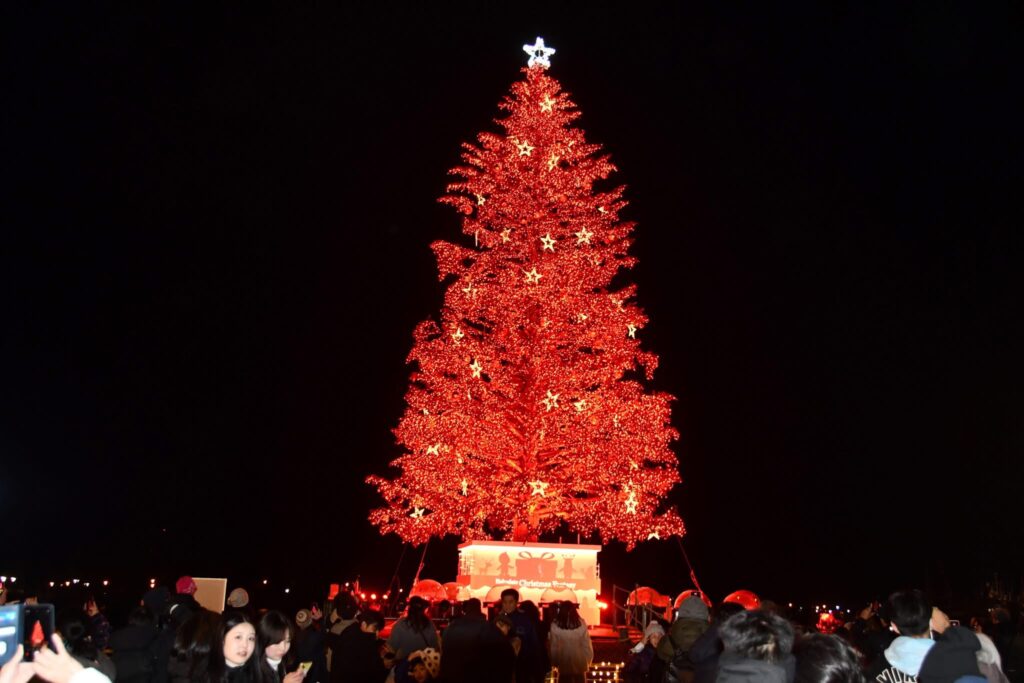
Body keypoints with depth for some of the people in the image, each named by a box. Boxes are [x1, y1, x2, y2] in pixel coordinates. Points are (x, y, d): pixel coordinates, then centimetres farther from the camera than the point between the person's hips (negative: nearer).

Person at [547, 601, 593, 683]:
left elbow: (553, 647, -8)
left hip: (564, 665, -1)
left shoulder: (555, 626, -15)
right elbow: (587, 645, -5)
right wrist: (588, 661, 9)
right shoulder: (581, 625, -11)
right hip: (580, 664, 2)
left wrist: (554, 662, 8)